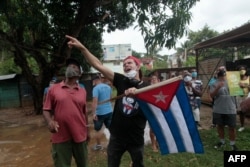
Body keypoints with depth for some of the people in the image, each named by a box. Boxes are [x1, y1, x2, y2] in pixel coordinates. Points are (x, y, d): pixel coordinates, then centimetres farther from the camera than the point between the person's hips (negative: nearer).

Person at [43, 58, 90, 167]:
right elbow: (46, 110, 0)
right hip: (61, 137, -2)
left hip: (80, 136, 2)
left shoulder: (82, 91, 4)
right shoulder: (53, 89, -2)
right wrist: (50, 121, -20)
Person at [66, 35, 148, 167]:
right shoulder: (121, 81, -7)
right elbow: (98, 66, -13)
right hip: (116, 137, 1)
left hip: (136, 139, 0)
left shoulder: (146, 88, -7)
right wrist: (82, 48, -21)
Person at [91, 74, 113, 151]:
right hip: (109, 111, 6)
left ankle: (98, 145, 25)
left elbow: (95, 101, -24)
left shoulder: (96, 88, -15)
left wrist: (94, 113, -22)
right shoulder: (108, 87, 6)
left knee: (98, 130, 12)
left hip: (100, 113, -6)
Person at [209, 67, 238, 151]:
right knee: (220, 126, 13)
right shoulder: (215, 84, -3)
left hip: (230, 109, 0)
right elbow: (212, 95, -11)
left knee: (232, 127, 5)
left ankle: (232, 144, 22)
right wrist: (218, 88, -25)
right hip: (218, 110, 0)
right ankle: (222, 141, 32)